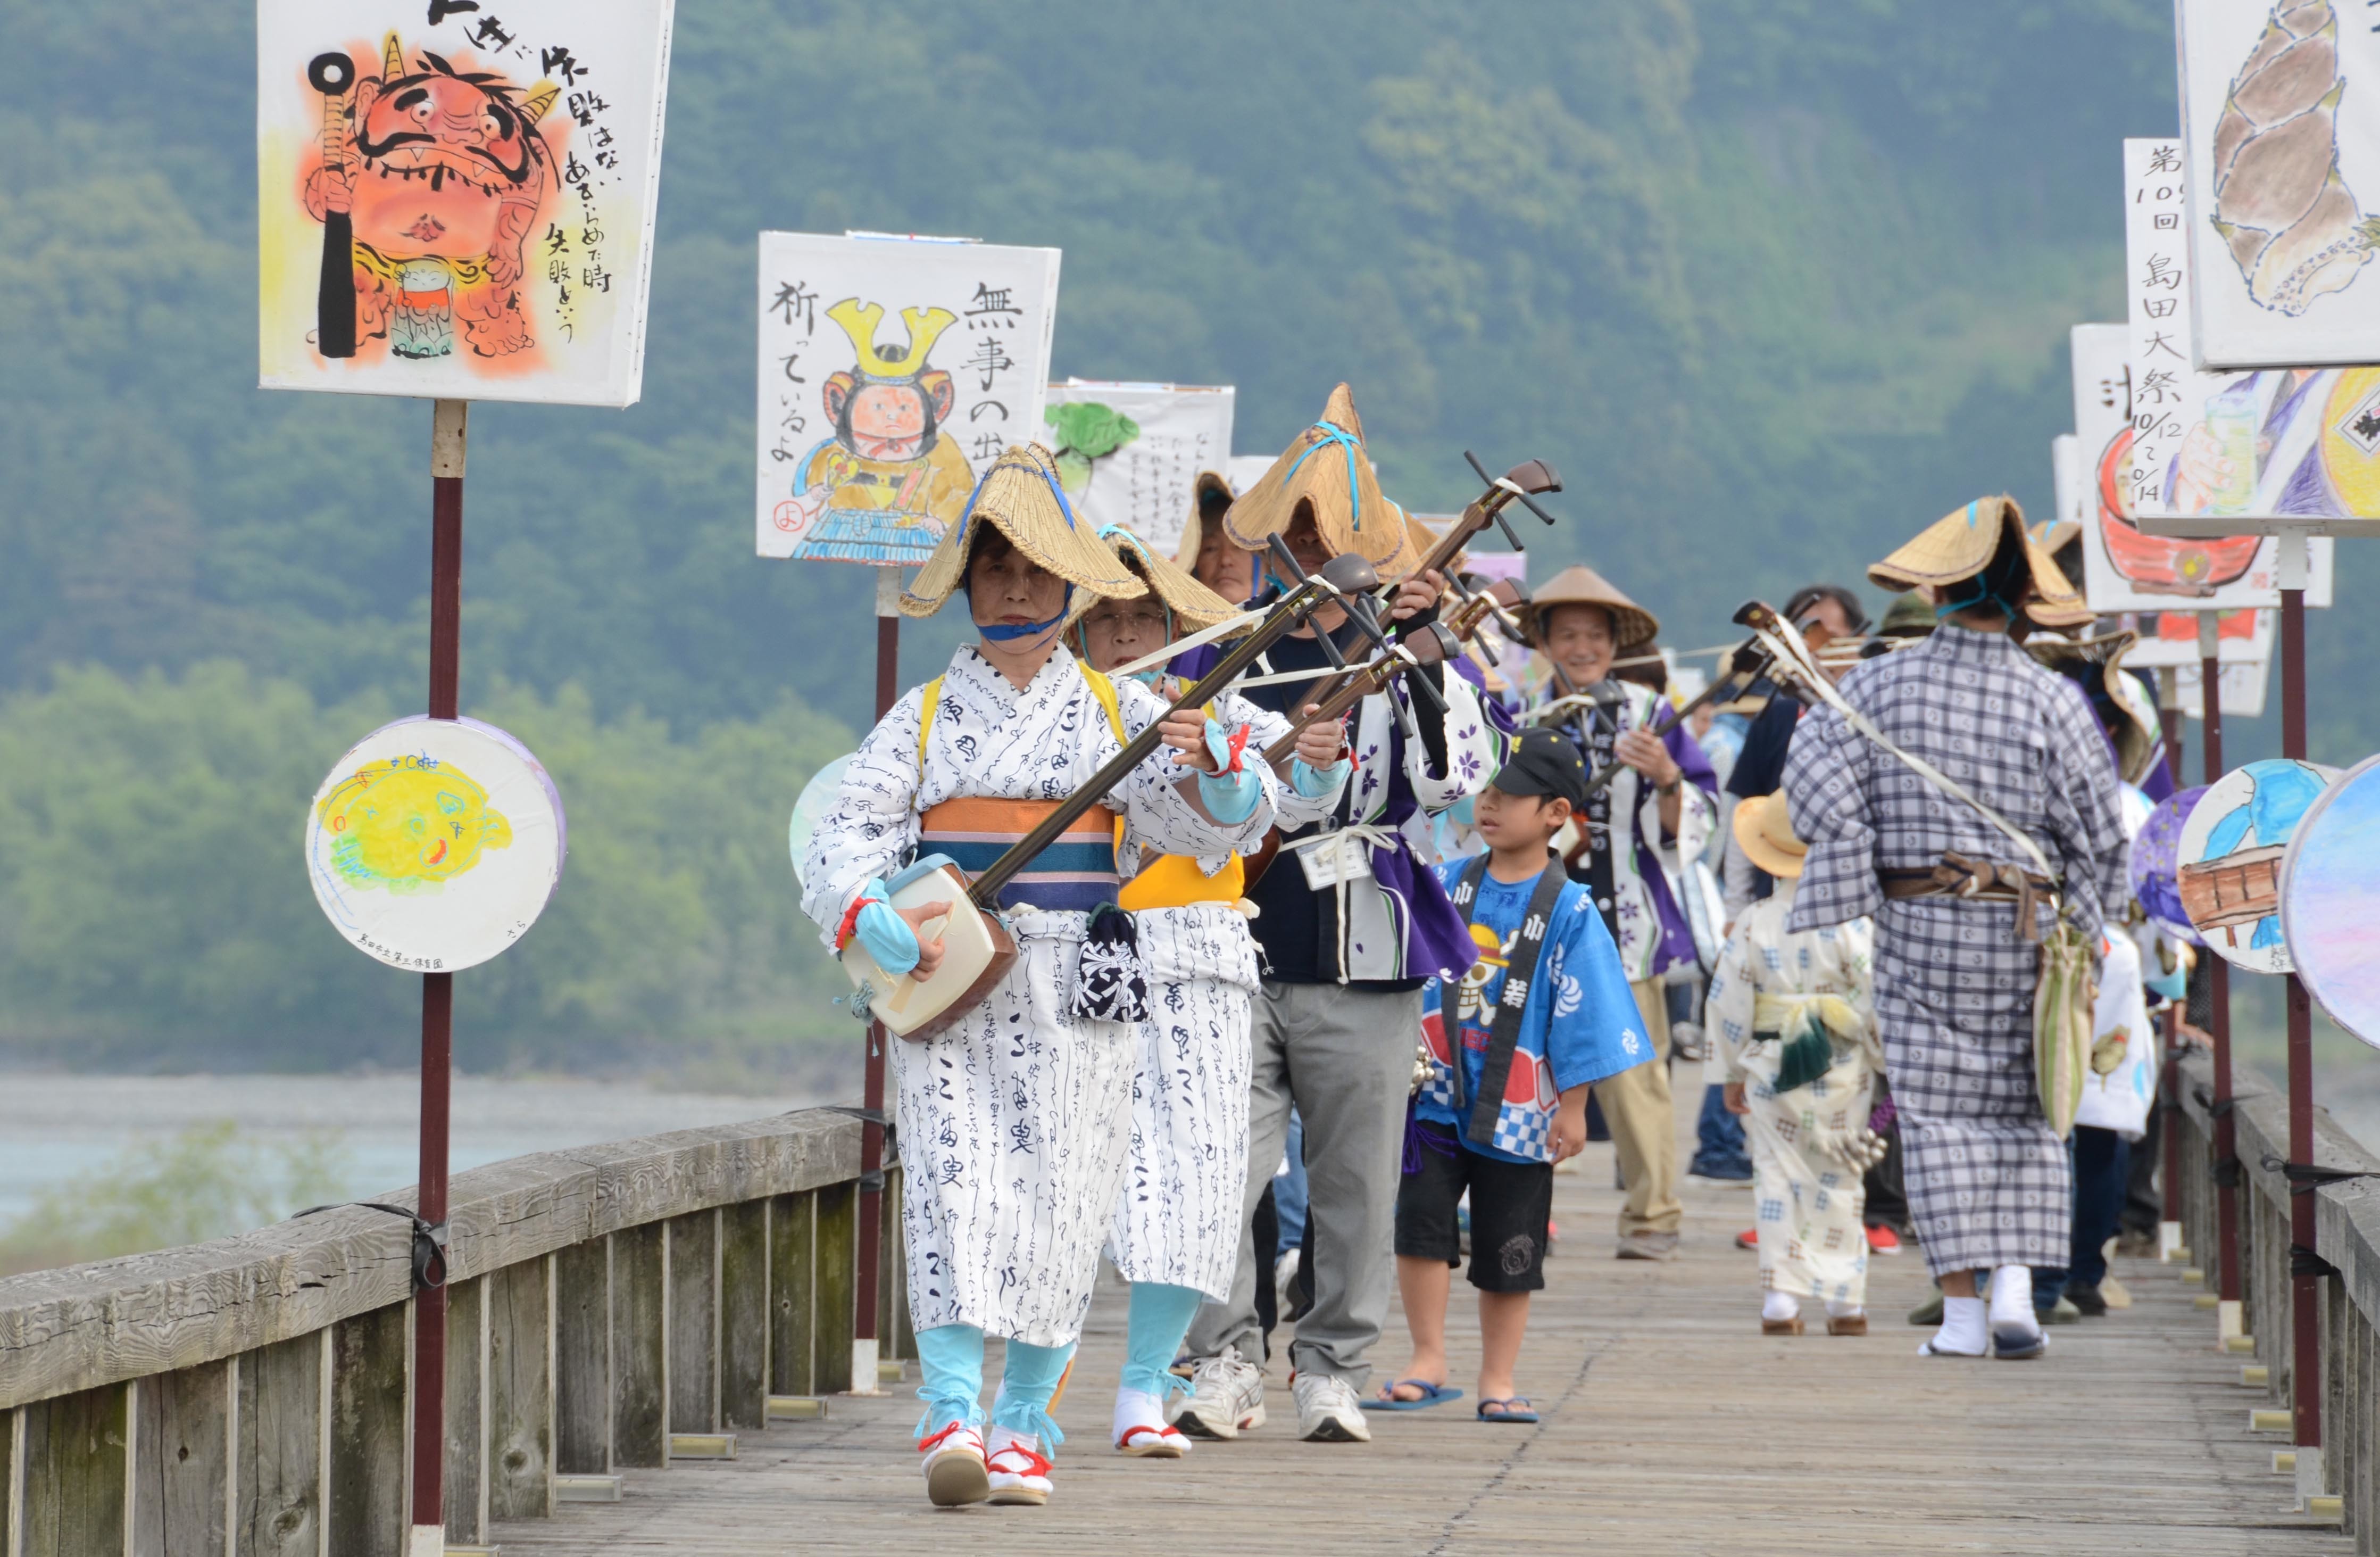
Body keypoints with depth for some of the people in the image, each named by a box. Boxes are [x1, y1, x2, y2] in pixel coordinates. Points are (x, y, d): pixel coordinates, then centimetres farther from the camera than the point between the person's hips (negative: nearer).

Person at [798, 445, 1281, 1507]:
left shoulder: (1115, 709, 11)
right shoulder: (924, 715, 11)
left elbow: (1217, 823, 1)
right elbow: (845, 839, 5)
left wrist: (1205, 765, -22)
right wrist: (880, 924, -15)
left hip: (1078, 983, 1)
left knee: (1058, 1195, -2)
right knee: (954, 1178, -14)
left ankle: (1024, 1422, 8)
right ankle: (951, 1413, -21)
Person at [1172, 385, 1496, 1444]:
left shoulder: (1402, 657, 5)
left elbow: (1452, 780, -11)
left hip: (1360, 960, -1)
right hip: (1235, 951, 1)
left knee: (1353, 1179, 4)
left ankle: (1333, 1373, 14)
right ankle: (1223, 1368, 3)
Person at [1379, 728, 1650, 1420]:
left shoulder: (1568, 909, -5)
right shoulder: (1445, 885, 4)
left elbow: (1582, 1018, -4)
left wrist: (1572, 1107, -5)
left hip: (1516, 1107, -2)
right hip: (1435, 1091, 2)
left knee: (1509, 1251, 6)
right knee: (1421, 1219, -10)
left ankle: (1497, 1381, 17)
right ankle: (1428, 1363, 1)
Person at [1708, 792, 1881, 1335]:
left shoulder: (1754, 922, -4)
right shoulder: (1850, 922, -8)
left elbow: (1727, 1005, -1)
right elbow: (1875, 999, -10)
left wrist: (1735, 1073, 10)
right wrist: (1888, 1062, 3)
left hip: (1769, 1073, 0)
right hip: (1841, 1076, 0)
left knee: (1778, 1182, 7)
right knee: (1839, 1186, 9)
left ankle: (1781, 1300, 0)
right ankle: (1846, 1302, 10)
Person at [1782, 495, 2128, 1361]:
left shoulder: (1882, 687, -5)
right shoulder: (2050, 703, -6)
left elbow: (1819, 785, -10)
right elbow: (2099, 831, -3)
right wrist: (2083, 926, 12)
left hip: (1916, 929, 0)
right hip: (2022, 933, 0)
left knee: (1936, 1111, 3)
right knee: (2024, 1111, 13)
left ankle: (1961, 1308, -1)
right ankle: (2015, 1283, -1)